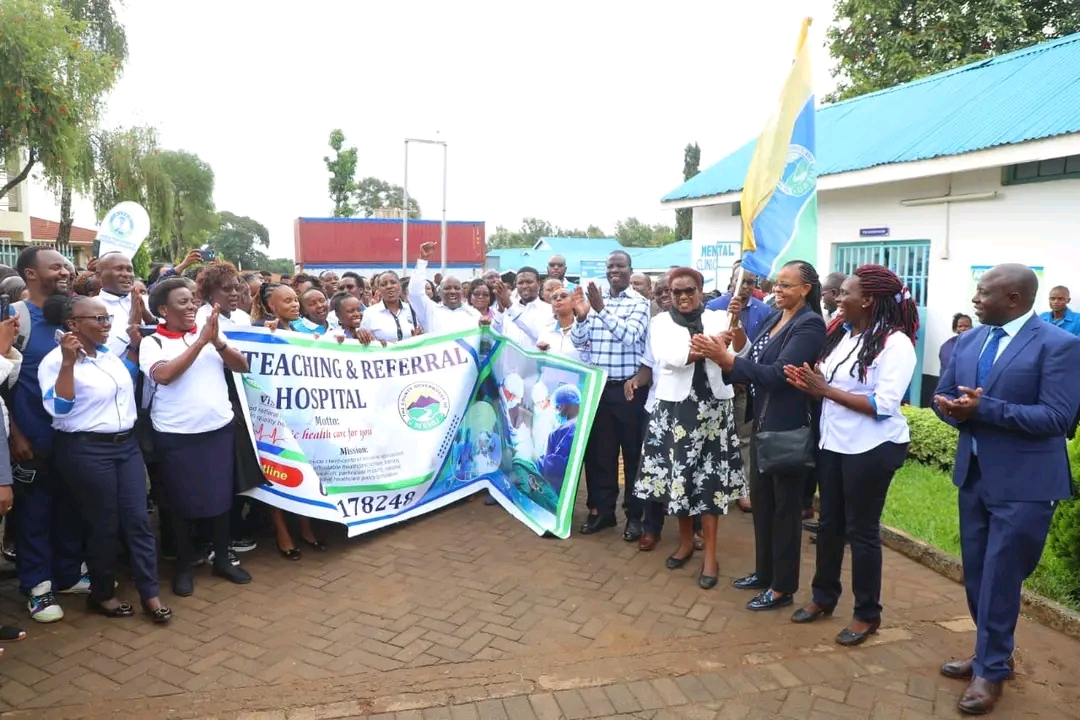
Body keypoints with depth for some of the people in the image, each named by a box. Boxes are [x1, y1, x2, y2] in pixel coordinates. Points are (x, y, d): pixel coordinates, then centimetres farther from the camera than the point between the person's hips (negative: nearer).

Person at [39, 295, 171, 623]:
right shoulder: (56, 360, -12)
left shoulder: (109, 353, 9)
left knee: (138, 519, 5)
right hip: (87, 451, -7)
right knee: (104, 525, 3)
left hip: (127, 444, 7)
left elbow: (126, 378, 29)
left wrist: (135, 346, 14)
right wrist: (68, 362, -28)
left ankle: (150, 594, 11)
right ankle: (102, 594, 23)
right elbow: (58, 409, -21)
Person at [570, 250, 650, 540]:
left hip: (628, 388, -4)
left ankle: (634, 514, 16)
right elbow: (577, 341, 3)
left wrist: (602, 310, -27)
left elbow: (629, 335, -19)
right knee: (598, 450, 10)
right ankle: (602, 509, 22)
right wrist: (581, 316, -17)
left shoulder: (639, 302, -3)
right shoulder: (595, 300, 8)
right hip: (598, 386, 4)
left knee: (632, 451, 5)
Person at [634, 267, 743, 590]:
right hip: (675, 406, 1)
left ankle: (710, 553, 8)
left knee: (709, 476, 0)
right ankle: (686, 541, 26)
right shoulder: (661, 322, 3)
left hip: (712, 406, 0)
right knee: (679, 473, 6)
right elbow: (667, 358, -15)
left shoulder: (718, 319, 5)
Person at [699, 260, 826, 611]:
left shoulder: (810, 325, -15)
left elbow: (779, 374, -24)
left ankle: (783, 587, 16)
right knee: (760, 498, 17)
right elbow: (754, 360, 6)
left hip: (789, 427, -8)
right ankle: (764, 571, 33)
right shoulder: (775, 317, 11)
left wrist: (725, 359, -30)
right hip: (762, 422, 9)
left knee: (785, 505, 3)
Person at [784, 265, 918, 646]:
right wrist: (811, 384, -11)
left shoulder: (895, 343, -16)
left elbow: (883, 405, -23)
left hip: (872, 449, -7)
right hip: (833, 443, 7)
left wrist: (825, 390, -22)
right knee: (830, 523, 17)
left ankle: (867, 614, 21)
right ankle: (824, 596, 34)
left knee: (861, 529, 4)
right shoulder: (842, 334, 6)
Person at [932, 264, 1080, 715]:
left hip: (1022, 483, -7)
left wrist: (985, 409, -27)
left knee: (999, 579, 2)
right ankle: (992, 654, 36)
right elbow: (943, 395, 10)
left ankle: (991, 670, 19)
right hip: (974, 474, 7)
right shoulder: (968, 341, 6)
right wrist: (956, 412, -14)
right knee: (976, 575, 17)